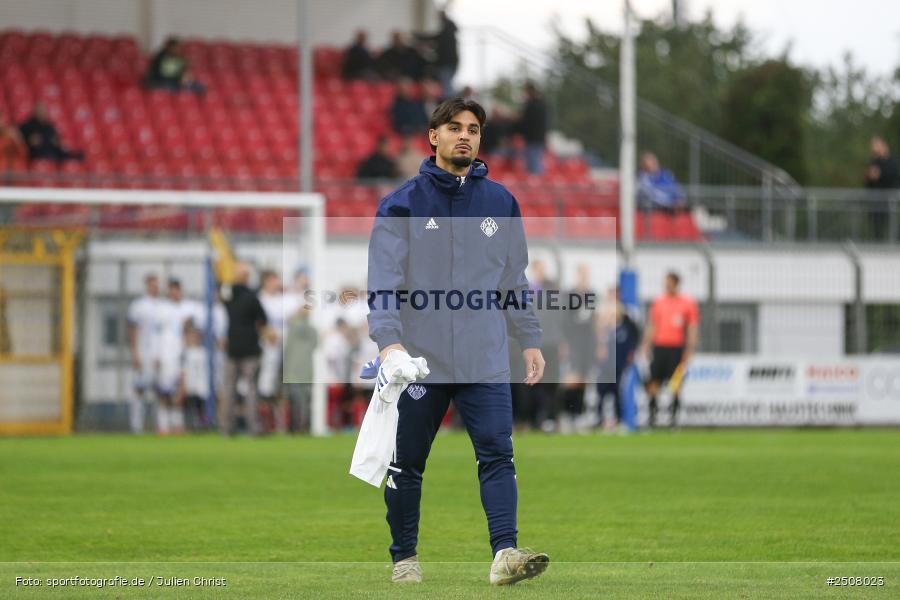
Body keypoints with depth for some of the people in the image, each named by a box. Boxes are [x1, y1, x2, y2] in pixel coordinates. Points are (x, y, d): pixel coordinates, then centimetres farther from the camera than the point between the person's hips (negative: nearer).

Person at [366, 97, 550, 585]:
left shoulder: (500, 202, 11)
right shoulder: (402, 204, 0)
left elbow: (515, 279, 17)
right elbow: (384, 279, -8)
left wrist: (530, 340, 14)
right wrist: (387, 339, -21)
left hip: (485, 360, 2)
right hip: (419, 360, -1)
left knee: (497, 453, -12)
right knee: (407, 462, 6)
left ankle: (505, 553, -19)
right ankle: (404, 558, 19)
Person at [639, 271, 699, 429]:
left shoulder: (688, 303, 2)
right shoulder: (658, 302, 11)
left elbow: (692, 328, 2)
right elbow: (652, 326, 15)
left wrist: (689, 349, -5)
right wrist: (645, 345, 10)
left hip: (677, 347, -3)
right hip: (659, 346, 3)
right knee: (654, 381, -1)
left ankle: (674, 414, 0)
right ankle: (652, 413, 7)